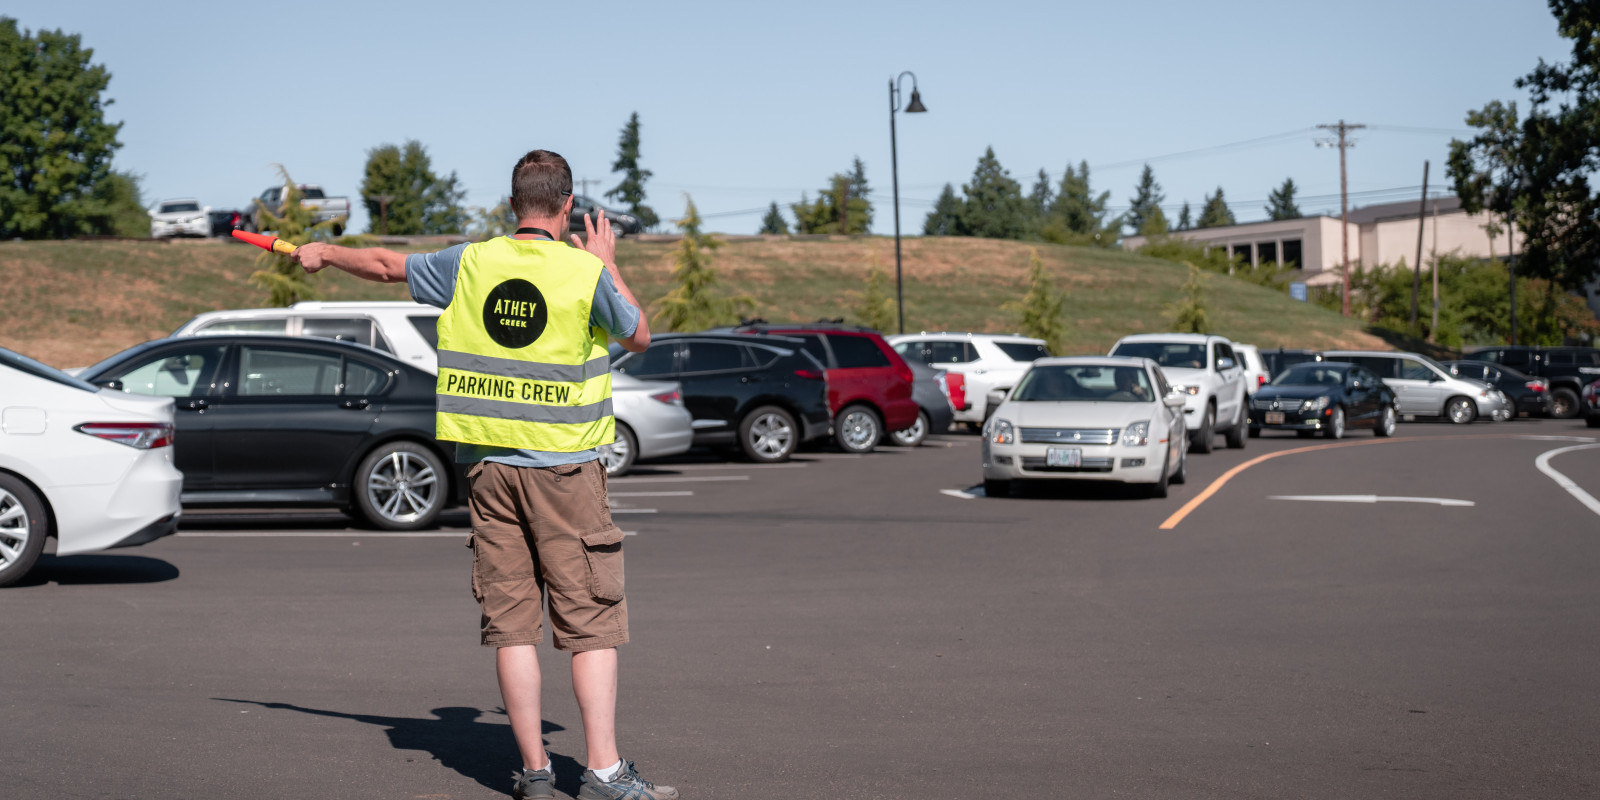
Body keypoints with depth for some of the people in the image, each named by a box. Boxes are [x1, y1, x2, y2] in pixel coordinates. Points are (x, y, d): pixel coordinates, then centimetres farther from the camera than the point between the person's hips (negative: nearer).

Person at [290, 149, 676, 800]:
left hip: (489, 466, 4)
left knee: (511, 623, 7)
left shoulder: (469, 264, 3)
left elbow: (385, 264, 18)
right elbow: (638, 337, 10)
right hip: (566, 469, -4)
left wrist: (325, 253, 37)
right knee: (591, 621, -2)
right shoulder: (586, 272, -7)